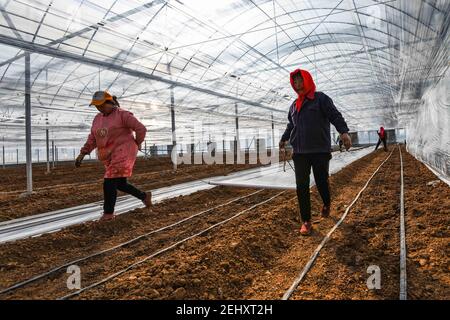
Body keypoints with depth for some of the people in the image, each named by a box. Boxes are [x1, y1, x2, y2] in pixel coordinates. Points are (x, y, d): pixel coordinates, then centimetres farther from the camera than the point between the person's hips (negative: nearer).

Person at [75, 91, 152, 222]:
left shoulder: (122, 115, -10)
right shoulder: (98, 118, 12)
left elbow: (141, 129, -13)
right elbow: (92, 139, 13)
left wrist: (136, 144, -1)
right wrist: (82, 154, 5)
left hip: (123, 152, -8)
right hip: (109, 156, 8)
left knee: (109, 182, -11)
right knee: (120, 184, 11)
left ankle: (108, 212, 4)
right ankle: (144, 196, 29)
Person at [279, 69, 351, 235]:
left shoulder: (321, 98, 0)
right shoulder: (294, 105, 17)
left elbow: (335, 115, -13)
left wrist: (344, 131, -29)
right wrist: (284, 138, 42)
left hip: (320, 151, -4)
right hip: (299, 153, 4)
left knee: (321, 182, 4)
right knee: (302, 187, -1)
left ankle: (327, 204, 38)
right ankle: (306, 221, 8)